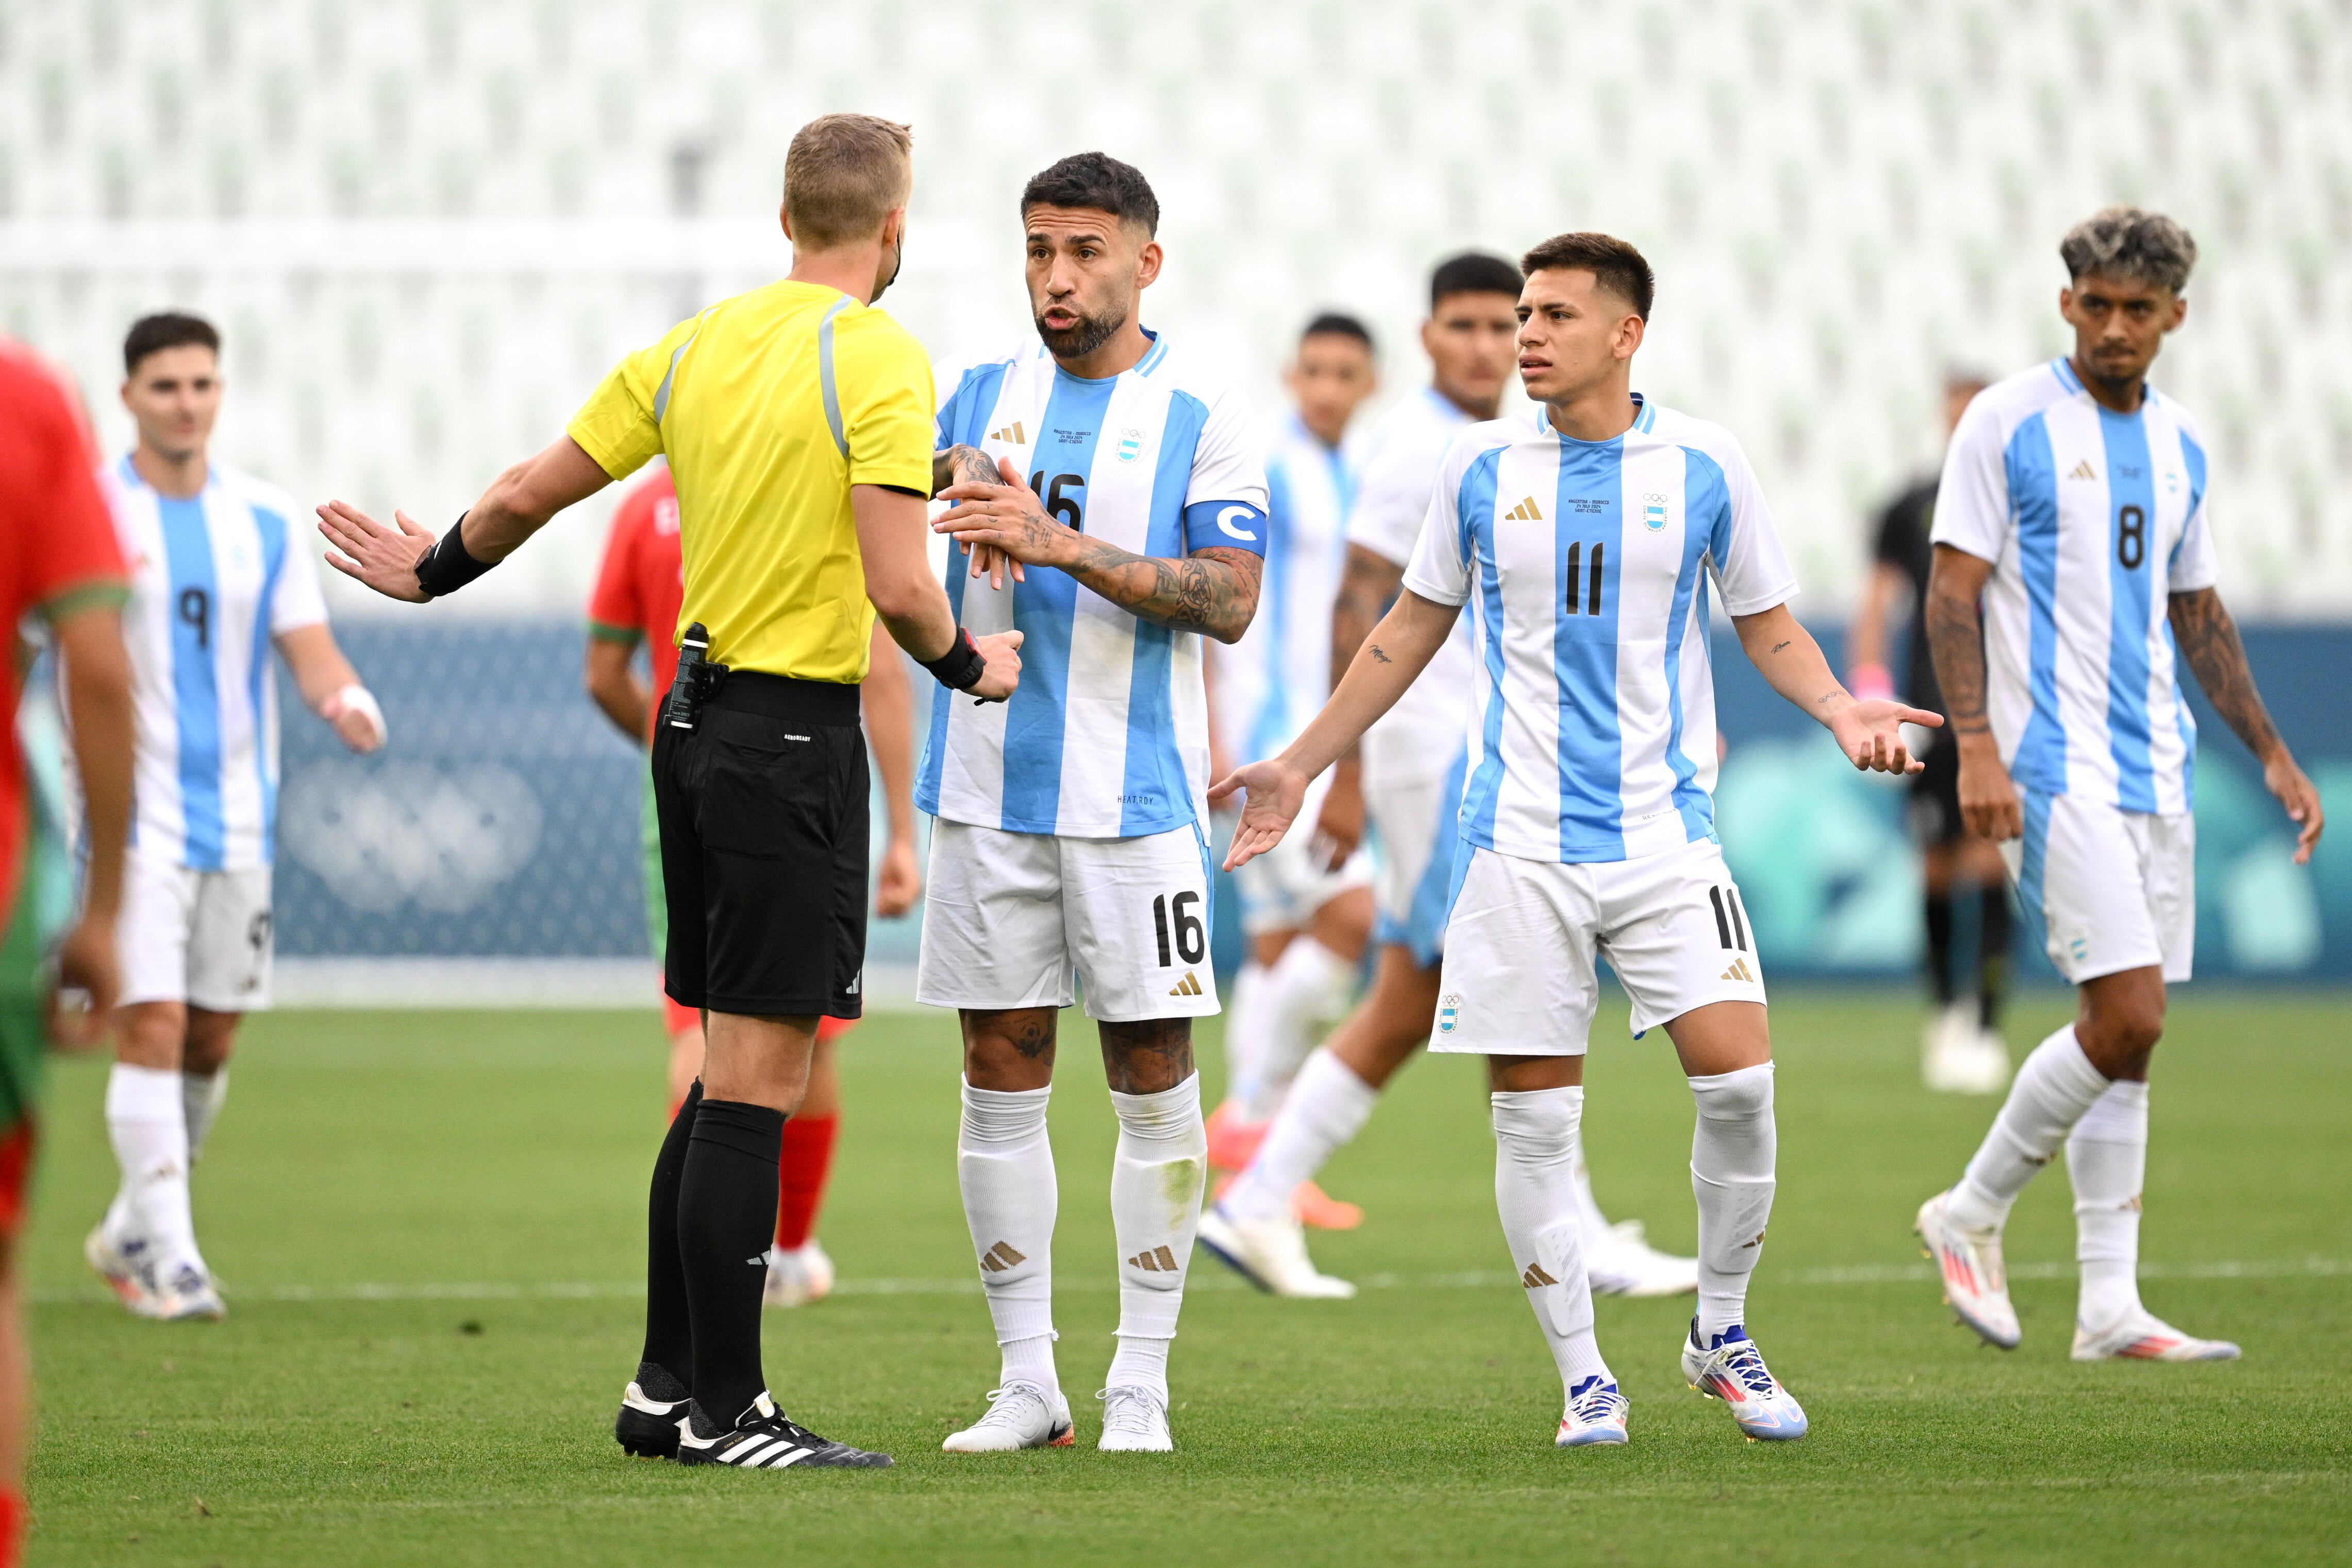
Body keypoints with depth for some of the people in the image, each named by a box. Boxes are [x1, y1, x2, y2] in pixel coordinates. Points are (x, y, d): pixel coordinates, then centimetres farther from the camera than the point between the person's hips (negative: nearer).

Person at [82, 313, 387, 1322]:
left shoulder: (266, 520, 7)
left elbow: (307, 644, 2)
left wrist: (345, 699, -18)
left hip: (236, 816, 4)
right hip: (134, 815, -4)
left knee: (212, 1037, 10)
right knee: (152, 1024, -14)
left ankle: (130, 1230, 27)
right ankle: (168, 1258, -11)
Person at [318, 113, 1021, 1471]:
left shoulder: (701, 343, 8)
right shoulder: (878, 360, -13)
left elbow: (533, 492, 13)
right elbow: (898, 589, -20)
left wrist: (434, 572, 31)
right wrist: (970, 664, 0)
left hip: (695, 720, 8)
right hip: (794, 735, -8)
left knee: (730, 1078, 15)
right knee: (757, 1084, -6)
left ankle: (670, 1386, 19)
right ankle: (725, 1410, -5)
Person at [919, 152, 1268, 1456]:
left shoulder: (1205, 416, -1)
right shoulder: (979, 397, 10)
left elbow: (1229, 601, -9)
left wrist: (1061, 545, -19)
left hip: (1136, 796, -3)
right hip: (990, 790, 3)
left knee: (1152, 1078, -2)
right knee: (1001, 1077, 3)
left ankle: (1141, 1384, 5)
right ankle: (1027, 1382, 9)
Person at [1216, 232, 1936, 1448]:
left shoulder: (1702, 463, 2)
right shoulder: (1481, 468, 5)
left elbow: (1769, 627, 11)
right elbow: (1413, 628, 16)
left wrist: (1841, 709, -9)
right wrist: (1302, 765, 16)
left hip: (1664, 833, -1)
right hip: (1520, 843, 1)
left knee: (1737, 1079, -13)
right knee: (1534, 1119, -2)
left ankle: (1721, 1336, 8)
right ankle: (1583, 1381, 8)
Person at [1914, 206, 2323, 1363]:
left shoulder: (2179, 445, 13)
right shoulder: (2008, 422, -6)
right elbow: (1953, 591, -8)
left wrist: (2273, 756, 19)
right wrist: (1976, 748, -18)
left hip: (2155, 771, 7)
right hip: (2054, 768, -7)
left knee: (2124, 1033, 5)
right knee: (2127, 1016, -16)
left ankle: (2110, 1308, 7)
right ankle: (1970, 1214, 2)